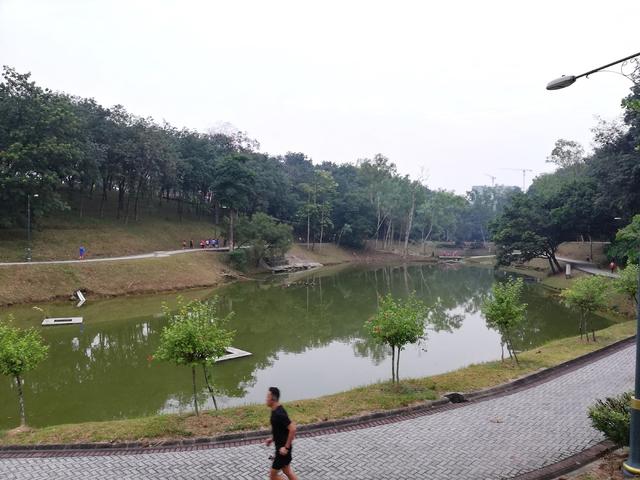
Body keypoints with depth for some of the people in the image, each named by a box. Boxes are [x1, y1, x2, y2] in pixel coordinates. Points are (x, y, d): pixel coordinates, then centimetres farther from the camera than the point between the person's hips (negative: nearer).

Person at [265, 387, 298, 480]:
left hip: (283, 447, -10)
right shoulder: (276, 410, 3)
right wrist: (272, 439, 15)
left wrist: (286, 447, -24)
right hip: (281, 445, 10)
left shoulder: (279, 414, -27)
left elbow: (292, 429, -30)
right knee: (286, 471, 20)